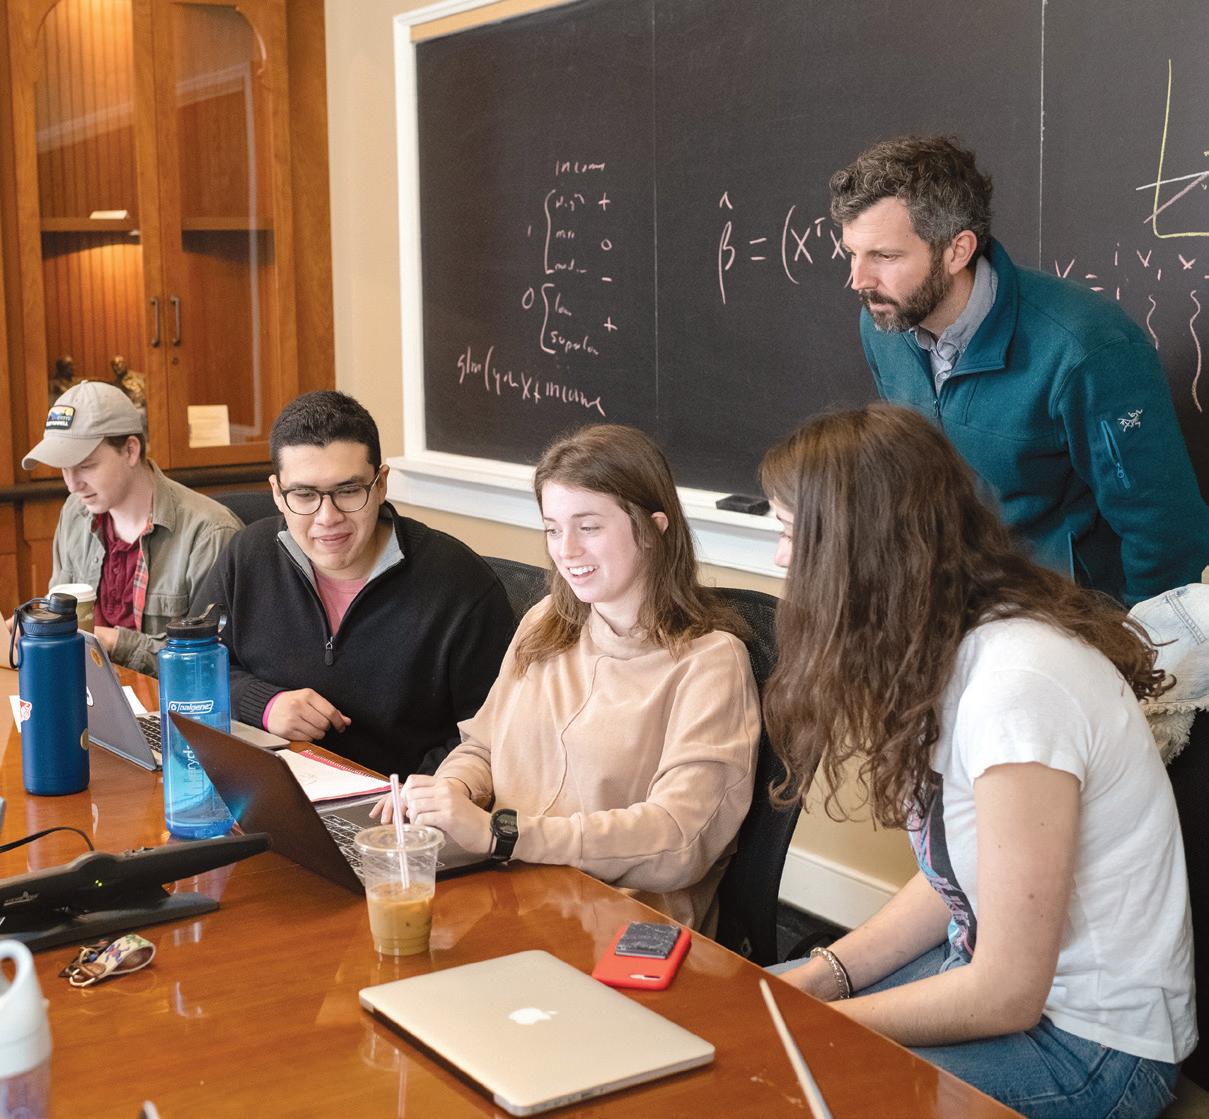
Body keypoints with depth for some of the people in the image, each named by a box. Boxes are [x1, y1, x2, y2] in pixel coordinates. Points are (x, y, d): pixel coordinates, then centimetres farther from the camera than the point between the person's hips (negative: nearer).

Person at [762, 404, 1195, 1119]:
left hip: (1090, 1050, -8)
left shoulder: (1018, 685, -28)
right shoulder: (947, 653, 0)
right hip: (989, 971, 8)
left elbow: (1007, 993, -24)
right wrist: (820, 976, -4)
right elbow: (953, 882, 7)